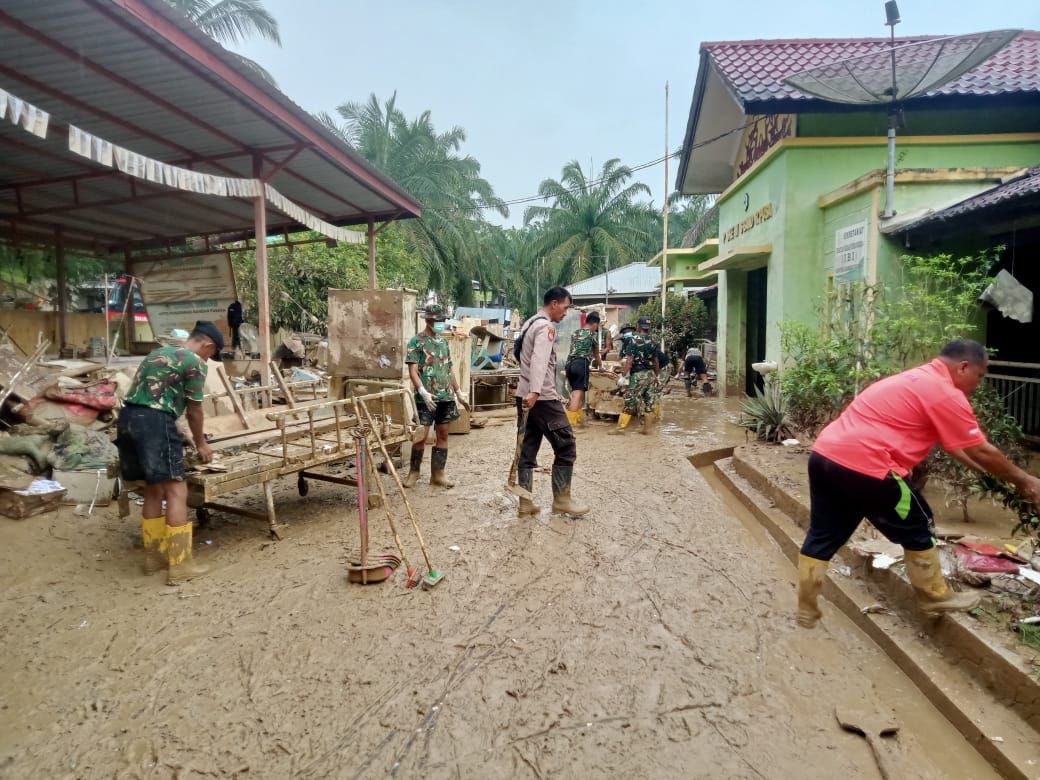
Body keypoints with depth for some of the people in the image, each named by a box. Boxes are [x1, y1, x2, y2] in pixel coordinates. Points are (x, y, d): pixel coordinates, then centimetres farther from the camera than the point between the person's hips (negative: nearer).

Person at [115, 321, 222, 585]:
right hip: (154, 420, -9)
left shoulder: (159, 352, 26)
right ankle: (179, 564, -4)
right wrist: (200, 444, 20)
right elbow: (194, 411, 4)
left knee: (155, 489, 18)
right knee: (176, 491, -5)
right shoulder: (195, 362, -1)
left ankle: (154, 555, 26)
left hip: (128, 417, 9)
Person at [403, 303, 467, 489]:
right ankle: (413, 472, 14)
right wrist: (423, 392, -24)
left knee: (443, 435, 7)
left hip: (446, 397, 6)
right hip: (426, 398, -6)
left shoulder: (444, 341, 14)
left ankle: (438, 474, 16)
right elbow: (412, 371, -11)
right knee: (421, 435, -4)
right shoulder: (416, 341, -4)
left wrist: (458, 393, 18)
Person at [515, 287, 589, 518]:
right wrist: (535, 392, -39)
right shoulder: (546, 326, -11)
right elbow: (539, 361, -27)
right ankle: (561, 500, 8)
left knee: (527, 450, 9)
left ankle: (525, 504, 12)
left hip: (525, 395, 10)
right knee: (566, 447, 1)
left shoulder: (528, 324, 19)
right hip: (542, 398, -9)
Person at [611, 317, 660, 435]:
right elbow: (656, 362, 14)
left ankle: (620, 427, -2)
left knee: (630, 401, -4)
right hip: (651, 374, 6)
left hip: (638, 375, -6)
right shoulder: (652, 342, 9)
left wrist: (624, 375, -15)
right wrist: (656, 376, 24)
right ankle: (647, 428, 13)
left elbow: (629, 360, -16)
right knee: (650, 402, 8)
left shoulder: (634, 340, -9)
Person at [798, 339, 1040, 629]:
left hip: (824, 455, 9)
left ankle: (806, 609, 24)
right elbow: (981, 452, 3)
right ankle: (936, 597, 33)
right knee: (916, 529, 15)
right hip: (863, 465, -9)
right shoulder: (946, 394, -5)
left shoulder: (918, 379, 25)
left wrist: (991, 472, 37)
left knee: (822, 535, 16)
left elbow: (954, 445, 33)